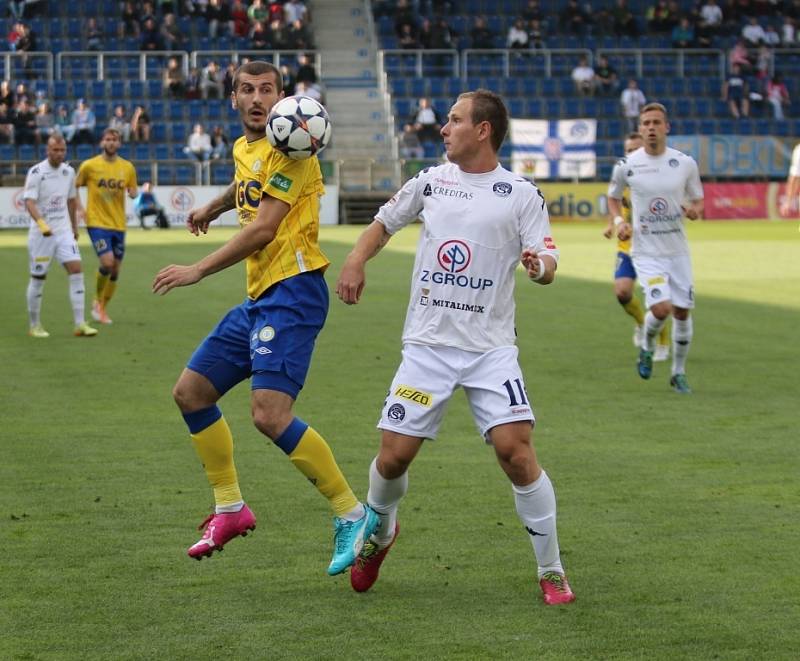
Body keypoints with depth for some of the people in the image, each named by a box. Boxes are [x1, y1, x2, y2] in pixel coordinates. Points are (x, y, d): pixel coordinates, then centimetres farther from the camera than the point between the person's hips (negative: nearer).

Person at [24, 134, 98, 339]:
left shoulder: (69, 172, 6)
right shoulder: (36, 172, -12)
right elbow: (29, 201, -21)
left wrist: (74, 227, 24)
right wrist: (42, 223, -36)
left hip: (64, 231, 5)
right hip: (41, 234, -5)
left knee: (76, 270, -9)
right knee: (38, 278, 3)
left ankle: (80, 324, -9)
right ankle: (34, 326, 17)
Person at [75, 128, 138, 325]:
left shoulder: (127, 167, 5)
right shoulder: (89, 166, -3)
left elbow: (133, 192, 14)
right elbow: (75, 187, 8)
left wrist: (132, 192, -10)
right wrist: (80, 208, -4)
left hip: (118, 224, 4)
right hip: (97, 222, -4)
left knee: (115, 269, 7)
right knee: (107, 261, -19)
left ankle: (103, 308, 23)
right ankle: (97, 301, 5)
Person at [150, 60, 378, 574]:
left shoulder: (289, 150, -11)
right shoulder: (243, 149, 16)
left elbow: (263, 229, -17)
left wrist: (198, 271, -14)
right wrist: (212, 209, 58)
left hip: (293, 291, -10)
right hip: (259, 298, 10)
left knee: (271, 415, -22)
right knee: (191, 392, 12)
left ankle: (353, 516, -12)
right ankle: (230, 509, 21)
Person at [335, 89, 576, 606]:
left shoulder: (521, 194, -1)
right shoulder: (431, 181, 9)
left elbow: (548, 264, -6)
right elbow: (386, 222, 24)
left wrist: (539, 264, -29)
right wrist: (356, 262, 7)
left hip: (491, 349, -3)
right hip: (428, 344, 3)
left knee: (516, 450, -16)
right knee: (394, 456, 0)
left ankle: (552, 572, -1)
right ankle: (380, 532, 33)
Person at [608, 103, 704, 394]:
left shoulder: (685, 163, -2)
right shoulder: (628, 165, -4)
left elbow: (698, 199, 11)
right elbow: (613, 196, 14)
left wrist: (695, 210, -12)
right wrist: (619, 221, -4)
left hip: (677, 249, 2)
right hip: (646, 251, -2)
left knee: (682, 312, 6)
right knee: (661, 308, -19)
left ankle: (679, 373, 25)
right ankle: (647, 347, 14)